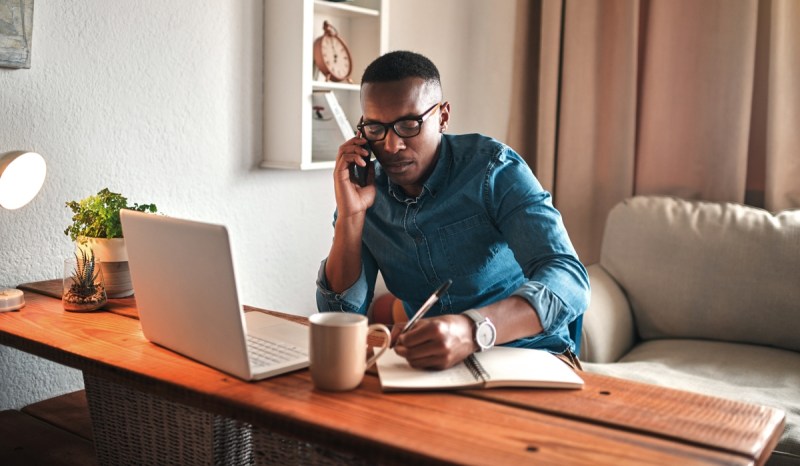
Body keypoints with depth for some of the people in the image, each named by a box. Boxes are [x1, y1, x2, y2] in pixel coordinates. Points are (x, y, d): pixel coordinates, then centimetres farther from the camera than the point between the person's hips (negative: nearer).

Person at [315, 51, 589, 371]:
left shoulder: (491, 168, -12)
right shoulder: (364, 193, 0)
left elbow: (569, 282, -24)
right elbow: (340, 318, -3)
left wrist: (473, 330, -42)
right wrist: (350, 215, -15)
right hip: (429, 365, 3)